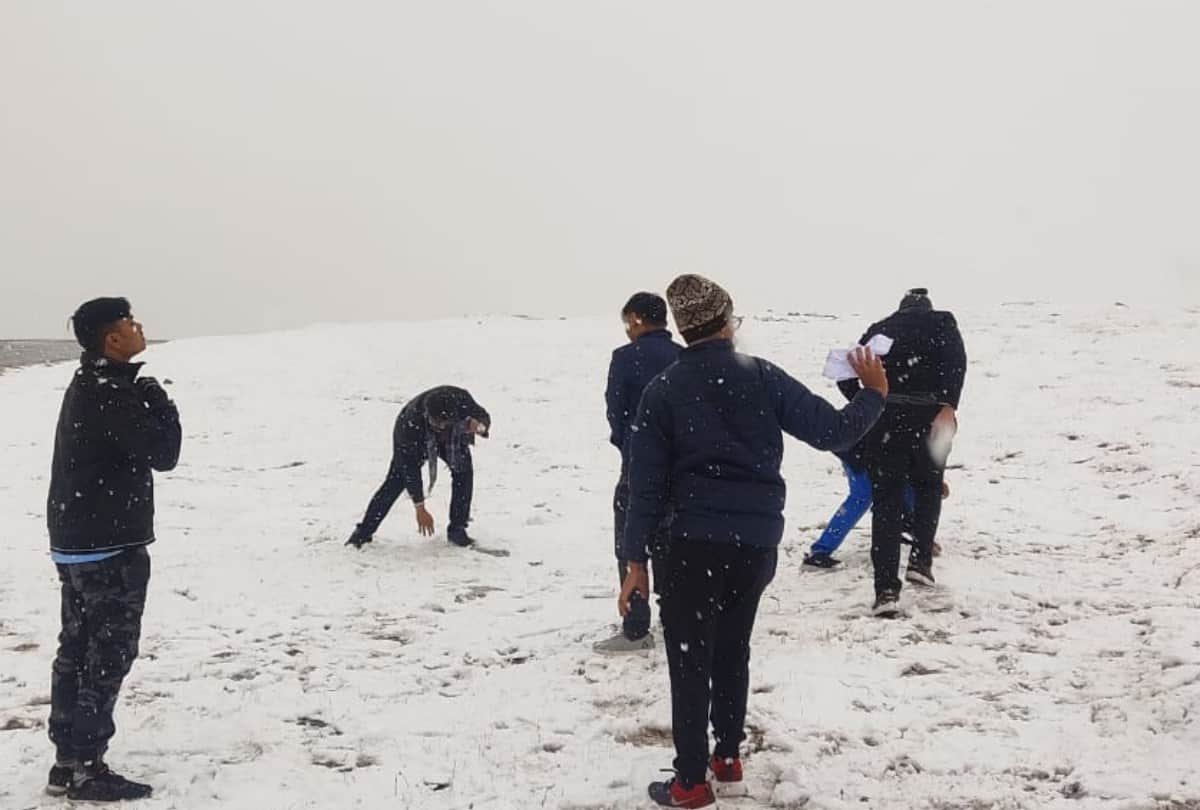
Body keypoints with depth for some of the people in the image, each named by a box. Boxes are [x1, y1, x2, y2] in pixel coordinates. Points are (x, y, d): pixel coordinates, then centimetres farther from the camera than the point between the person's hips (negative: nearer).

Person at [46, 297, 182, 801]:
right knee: (109, 655, -2)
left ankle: (68, 761, 19)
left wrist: (146, 405, 0)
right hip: (111, 546, -10)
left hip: (74, 542, 10)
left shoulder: (88, 386, 12)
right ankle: (84, 768, 2)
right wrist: (161, 405, -3)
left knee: (77, 650, 13)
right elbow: (163, 454, -18)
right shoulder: (113, 395, -20)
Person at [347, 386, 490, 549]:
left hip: (452, 438, 3)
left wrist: (479, 427, -46)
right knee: (396, 480, -12)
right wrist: (419, 508, -30)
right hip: (413, 441, -3)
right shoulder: (411, 423, -44)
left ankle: (457, 529, -6)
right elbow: (410, 467, -34)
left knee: (464, 471, -16)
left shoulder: (461, 399, -40)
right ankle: (364, 532, -5)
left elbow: (483, 417, -18)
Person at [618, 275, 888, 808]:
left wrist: (636, 558, -1)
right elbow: (831, 432, -3)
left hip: (691, 543, -3)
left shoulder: (662, 390, -3)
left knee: (690, 661, 6)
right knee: (733, 650, 21)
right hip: (757, 541, 3)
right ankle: (728, 758, 31)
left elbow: (646, 482, -5)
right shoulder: (762, 377, -2)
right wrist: (874, 395, 14)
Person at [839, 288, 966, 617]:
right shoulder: (942, 323, 14)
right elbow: (956, 361, -7)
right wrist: (949, 405, -15)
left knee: (886, 500, 4)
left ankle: (886, 589, -5)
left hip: (883, 417, 1)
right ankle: (920, 561, 11)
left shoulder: (879, 328, 20)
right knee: (928, 486, 23)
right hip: (928, 415, -1)